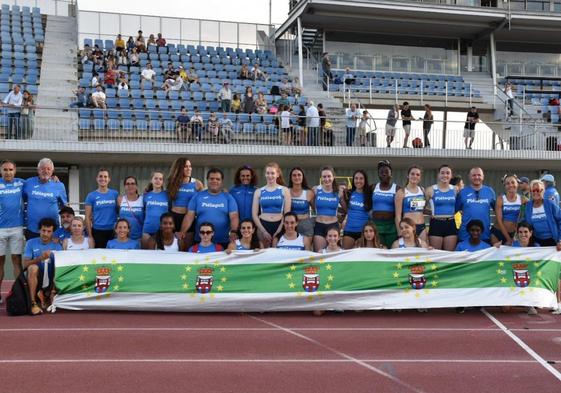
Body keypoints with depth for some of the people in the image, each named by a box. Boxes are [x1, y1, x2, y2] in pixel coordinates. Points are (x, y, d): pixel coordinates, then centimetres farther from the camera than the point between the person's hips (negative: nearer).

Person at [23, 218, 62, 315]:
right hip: (35, 279, -2)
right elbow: (25, 264, -11)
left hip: (51, 280, 2)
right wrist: (40, 258, -26)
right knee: (33, 267, -32)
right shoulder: (31, 243, 0)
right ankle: (33, 303, -31)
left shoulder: (57, 246, 3)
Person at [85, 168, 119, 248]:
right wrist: (90, 235, -4)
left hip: (112, 231, 1)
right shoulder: (91, 196, 2)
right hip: (98, 231, -1)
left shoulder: (115, 194, 6)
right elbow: (88, 217, 1)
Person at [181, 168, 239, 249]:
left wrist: (233, 232, -22)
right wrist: (182, 233, -12)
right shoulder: (198, 196, 5)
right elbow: (189, 216, 1)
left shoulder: (228, 197, 5)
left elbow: (234, 217, -4)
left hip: (223, 242, 0)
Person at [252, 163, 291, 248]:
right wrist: (263, 231, -4)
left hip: (279, 225, -1)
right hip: (263, 226, 1)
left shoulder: (284, 191, 5)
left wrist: (279, 230, -8)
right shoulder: (259, 192, 9)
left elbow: (287, 214, 0)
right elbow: (254, 214, 5)